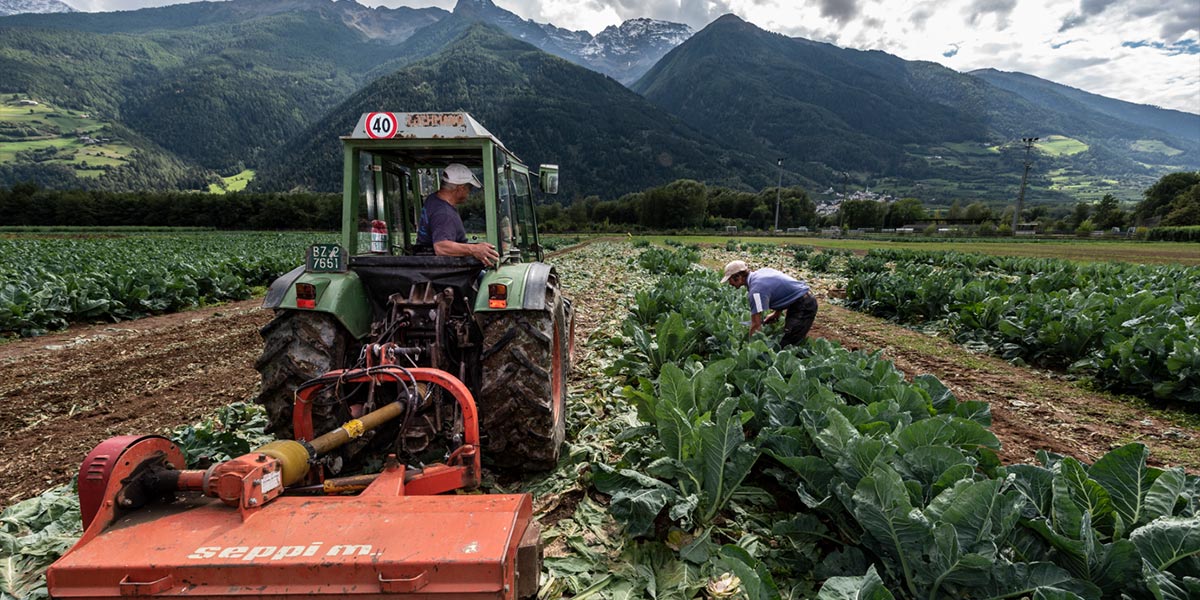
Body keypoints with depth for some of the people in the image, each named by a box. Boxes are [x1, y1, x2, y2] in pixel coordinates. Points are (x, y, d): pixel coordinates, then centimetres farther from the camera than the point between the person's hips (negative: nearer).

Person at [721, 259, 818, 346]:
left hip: (803, 306, -10)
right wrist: (777, 313, 15)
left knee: (786, 345, -11)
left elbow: (756, 325, -20)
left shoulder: (756, 290, -22)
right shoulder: (761, 272, 6)